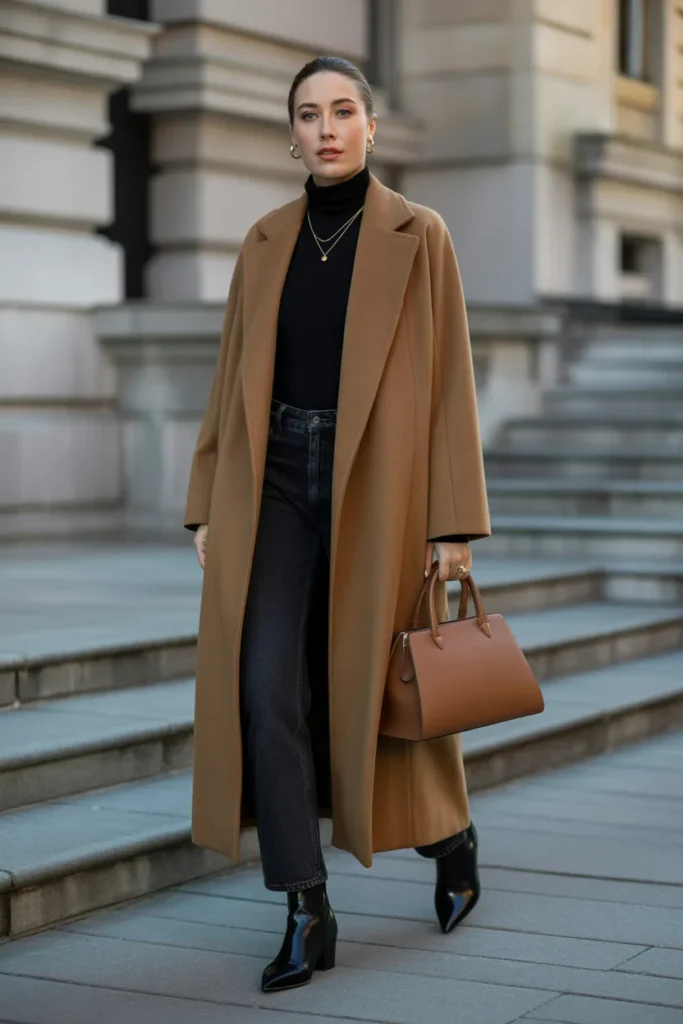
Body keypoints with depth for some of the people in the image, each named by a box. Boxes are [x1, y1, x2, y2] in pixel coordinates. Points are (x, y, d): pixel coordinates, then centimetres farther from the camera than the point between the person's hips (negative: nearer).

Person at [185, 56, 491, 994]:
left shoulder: (419, 236, -1)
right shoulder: (264, 244, 10)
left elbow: (449, 382, -4)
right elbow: (234, 382, 12)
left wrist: (453, 523, -9)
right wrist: (209, 508, 7)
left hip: (376, 486, -3)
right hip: (275, 484, 3)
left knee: (373, 688, 7)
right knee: (266, 689, -11)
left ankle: (451, 839, 36)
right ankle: (307, 913, -4)